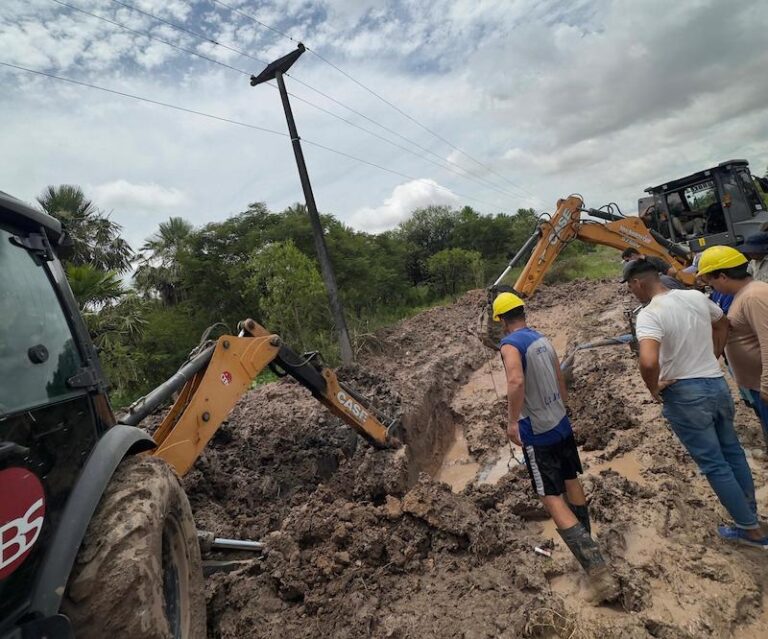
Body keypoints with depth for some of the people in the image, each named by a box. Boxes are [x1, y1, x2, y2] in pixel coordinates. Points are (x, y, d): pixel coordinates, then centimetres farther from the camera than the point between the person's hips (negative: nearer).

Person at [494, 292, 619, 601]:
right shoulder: (544, 340, 8)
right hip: (561, 424, 8)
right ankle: (586, 540, 46)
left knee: (552, 499, -2)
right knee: (571, 481, 25)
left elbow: (516, 381, -36)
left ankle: (598, 570, -7)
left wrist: (512, 421, -27)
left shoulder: (510, 344, -17)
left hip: (537, 434, -8)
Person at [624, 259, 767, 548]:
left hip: (685, 395, -7)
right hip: (717, 384, 7)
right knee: (733, 453, 23)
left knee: (714, 464, 8)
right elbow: (723, 324, 21)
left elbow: (649, 362, -37)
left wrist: (654, 388, -18)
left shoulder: (649, 314, -22)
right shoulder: (696, 296, 1)